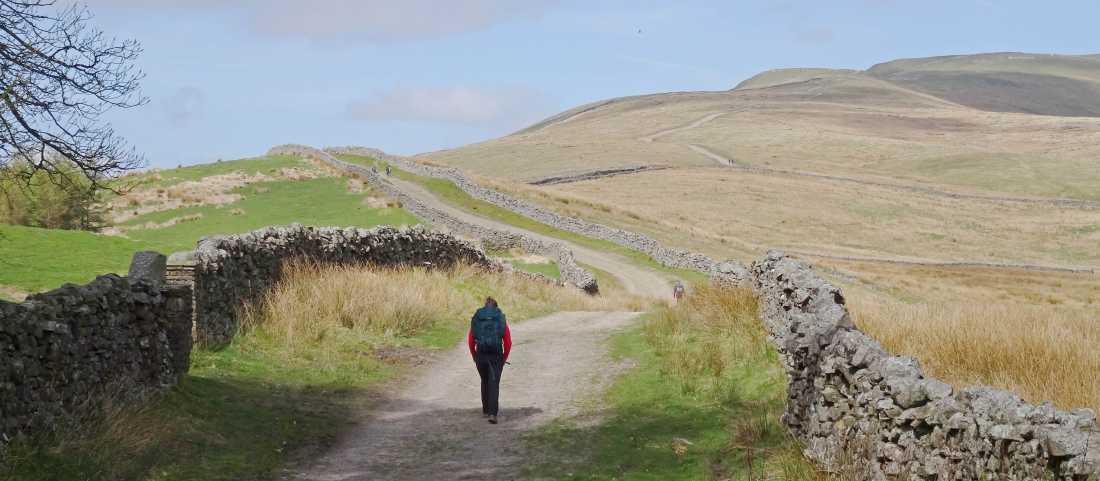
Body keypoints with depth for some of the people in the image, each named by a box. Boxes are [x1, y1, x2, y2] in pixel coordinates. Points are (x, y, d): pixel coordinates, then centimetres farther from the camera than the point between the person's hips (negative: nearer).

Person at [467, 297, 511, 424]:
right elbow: (508, 342, 0)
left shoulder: (476, 318, 8)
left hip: (481, 354, 2)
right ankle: (492, 414, -15)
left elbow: (470, 340, 4)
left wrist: (474, 356, 16)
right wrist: (504, 358, 12)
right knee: (494, 384, -1)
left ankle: (486, 410, 31)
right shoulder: (501, 318, 5)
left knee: (484, 382, 22)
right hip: (496, 355, -2)